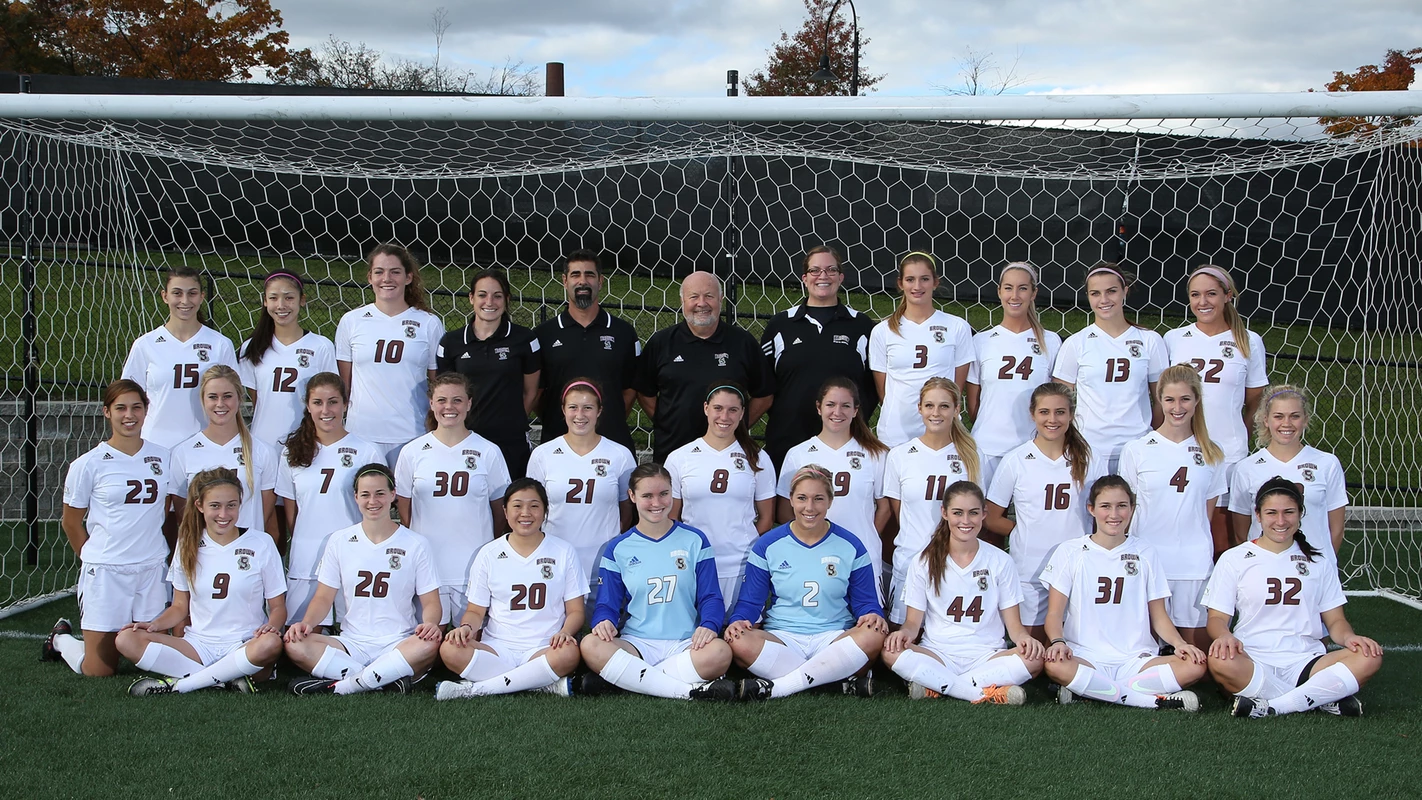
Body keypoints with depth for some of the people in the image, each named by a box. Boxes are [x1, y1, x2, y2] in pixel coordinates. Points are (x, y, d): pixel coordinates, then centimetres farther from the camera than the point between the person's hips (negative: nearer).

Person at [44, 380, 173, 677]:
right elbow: (71, 521, 5)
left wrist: (156, 552, 13)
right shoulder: (89, 464, -4)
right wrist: (95, 559, 8)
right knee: (100, 670, 0)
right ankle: (62, 639, 31)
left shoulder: (162, 457, 5)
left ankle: (123, 636, 33)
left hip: (153, 570, 3)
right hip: (105, 573, -3)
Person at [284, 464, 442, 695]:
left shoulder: (415, 544, 5)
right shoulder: (339, 541, 10)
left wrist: (429, 623, -20)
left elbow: (430, 602, 4)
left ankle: (339, 686, -27)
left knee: (429, 645, -36)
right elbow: (324, 597, 9)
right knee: (294, 645, -26)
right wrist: (306, 622, -12)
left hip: (399, 645, -2)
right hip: (351, 645, 2)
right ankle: (388, 679, -27)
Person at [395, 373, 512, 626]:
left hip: (474, 566, -1)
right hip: (427, 564, 1)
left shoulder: (488, 452, 1)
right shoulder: (412, 452, 3)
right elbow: (403, 509, 9)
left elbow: (499, 508, 7)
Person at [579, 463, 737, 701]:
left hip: (685, 645, -1)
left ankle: (628, 678, -25)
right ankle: (691, 690, -34)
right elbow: (607, 604, 10)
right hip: (636, 645, 1)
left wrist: (708, 626, -16)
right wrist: (604, 622, -15)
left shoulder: (695, 540, 10)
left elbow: (710, 597, 7)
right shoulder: (617, 549, 12)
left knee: (719, 652, -36)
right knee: (591, 646, -33)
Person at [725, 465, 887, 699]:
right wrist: (739, 620, -15)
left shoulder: (851, 546, 8)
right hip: (781, 640, 0)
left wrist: (872, 616, -15)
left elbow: (865, 602, 10)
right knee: (739, 642, -33)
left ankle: (772, 688, -30)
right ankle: (841, 678, -32)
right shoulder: (767, 546, 7)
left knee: (873, 635, -33)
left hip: (835, 638, 1)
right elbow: (750, 602, 8)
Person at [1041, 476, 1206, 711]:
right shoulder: (1070, 552, 7)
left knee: (1195, 666, -26)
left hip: (1136, 660, 2)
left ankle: (1086, 690, -23)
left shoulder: (1145, 554, 13)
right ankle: (1157, 699, -27)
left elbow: (1159, 616, 12)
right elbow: (1054, 613, 2)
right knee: (1054, 665, -38)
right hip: (1085, 657, -2)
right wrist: (1058, 641, -20)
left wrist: (1180, 643, -8)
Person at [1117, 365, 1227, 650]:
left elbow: (1207, 511, 12)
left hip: (1195, 562, 1)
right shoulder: (1136, 450, 2)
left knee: (1196, 641, 2)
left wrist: (1194, 545, 3)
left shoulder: (1211, 454, 7)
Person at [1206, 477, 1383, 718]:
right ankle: (1325, 698, -26)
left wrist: (1348, 637, -8)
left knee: (1370, 658, -25)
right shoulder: (1234, 559, 10)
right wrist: (1224, 636, -19)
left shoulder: (1318, 562, 18)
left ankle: (1268, 707, -27)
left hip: (1306, 664, 3)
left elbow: (1335, 620, 16)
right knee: (1219, 661, -37)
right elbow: (1217, 617, 5)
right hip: (1253, 663, -3)